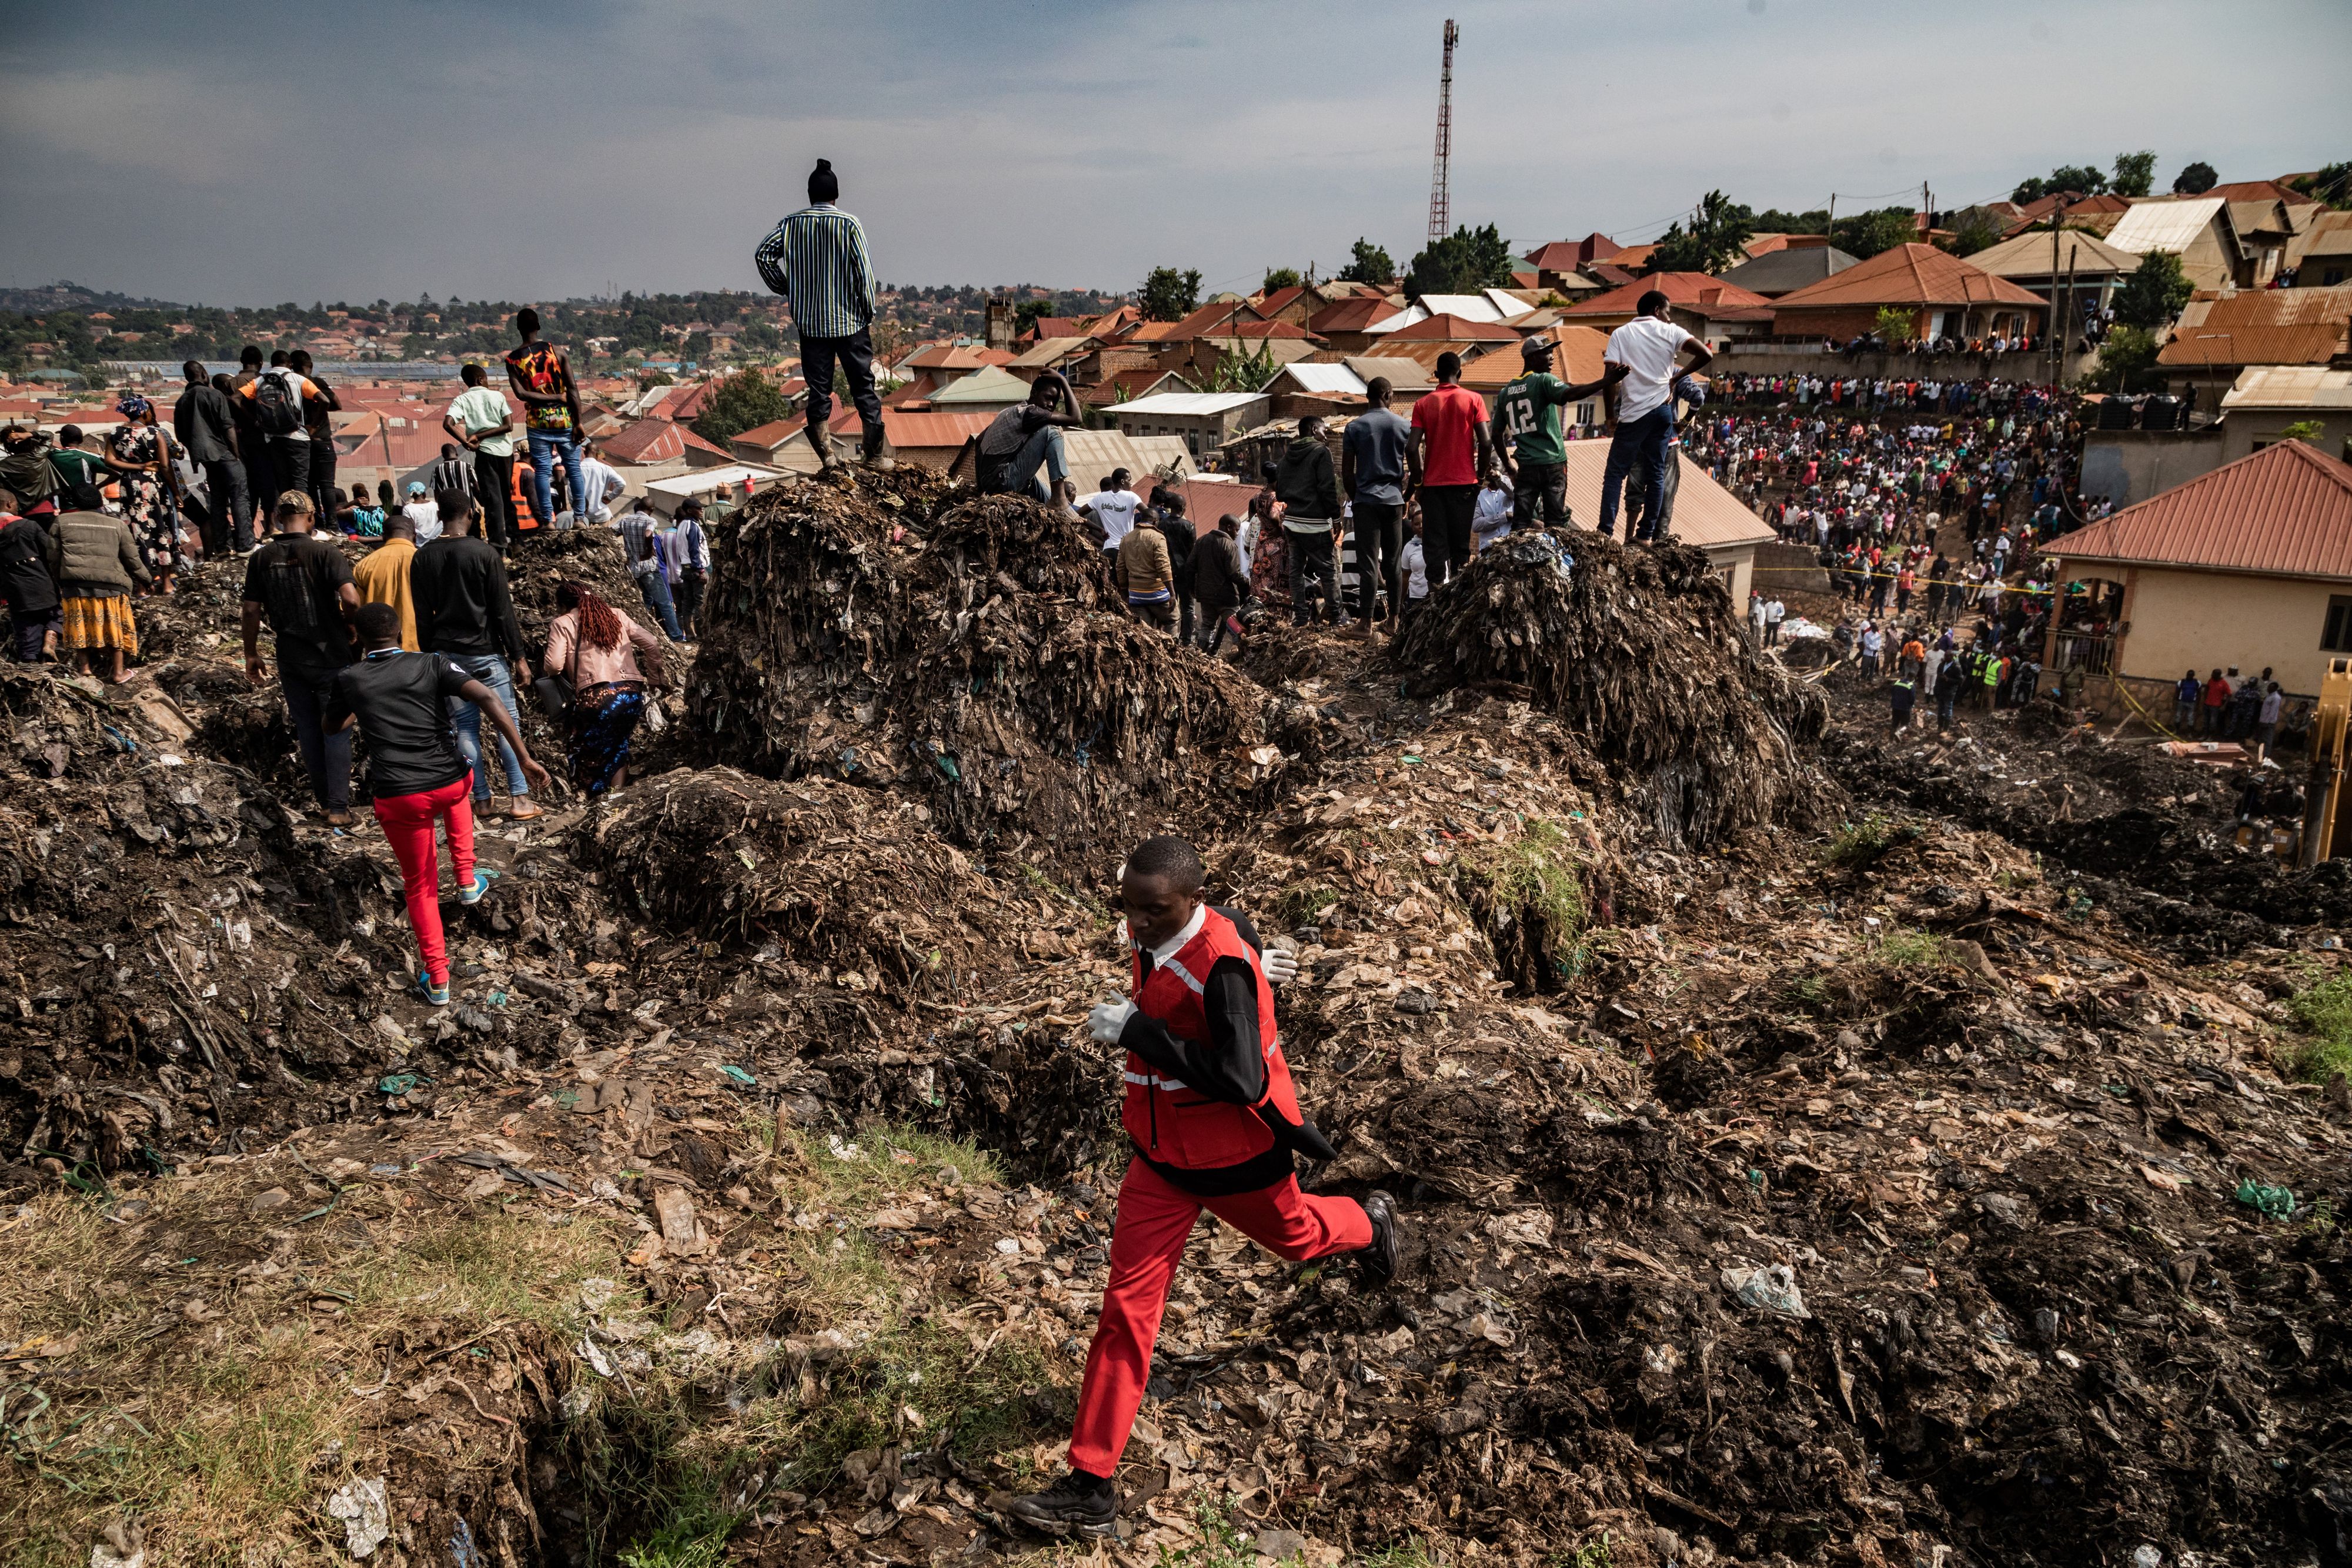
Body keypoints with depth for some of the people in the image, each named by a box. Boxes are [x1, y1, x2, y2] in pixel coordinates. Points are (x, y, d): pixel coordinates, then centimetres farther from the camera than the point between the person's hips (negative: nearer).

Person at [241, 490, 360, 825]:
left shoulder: (261, 557, -1)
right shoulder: (323, 552, -13)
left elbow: (252, 610, 1)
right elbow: (351, 598, -25)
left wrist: (251, 654, 12)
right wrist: (349, 624, -4)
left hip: (290, 659, 3)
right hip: (330, 656, -3)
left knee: (307, 730, 15)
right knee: (335, 731, 5)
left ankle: (324, 799, 24)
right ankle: (338, 807, 1)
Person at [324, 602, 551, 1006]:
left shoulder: (348, 679, 5)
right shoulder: (432, 665, 3)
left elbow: (333, 727, 25)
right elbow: (487, 699, -11)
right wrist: (525, 759, -11)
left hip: (397, 799, -1)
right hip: (449, 784, 1)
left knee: (420, 886, 16)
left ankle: (437, 981, 16)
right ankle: (467, 879, 40)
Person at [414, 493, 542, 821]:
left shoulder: (422, 559, 4)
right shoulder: (485, 554, -9)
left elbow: (422, 617, 8)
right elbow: (503, 610, -9)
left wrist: (430, 656, 16)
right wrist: (518, 656, -4)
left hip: (445, 655, 4)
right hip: (485, 653, -4)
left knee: (465, 726, 8)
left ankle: (481, 799, 10)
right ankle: (519, 798, -3)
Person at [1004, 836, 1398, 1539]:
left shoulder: (1223, 964, -30)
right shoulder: (1150, 933, -7)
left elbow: (1239, 1082, -34)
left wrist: (1138, 1030, -35)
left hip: (1235, 1155, -6)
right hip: (1160, 1156, 6)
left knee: (1293, 1235, 24)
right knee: (1127, 1307, 1)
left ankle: (1370, 1223, 61)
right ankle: (1091, 1486, 5)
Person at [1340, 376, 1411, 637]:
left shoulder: (1354, 427, -1)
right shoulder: (1404, 425, 2)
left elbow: (1347, 472, 0)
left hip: (1365, 501, -1)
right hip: (1394, 500, 2)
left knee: (1368, 563, -3)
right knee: (1393, 563, 9)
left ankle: (1366, 621, -5)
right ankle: (1395, 620, 13)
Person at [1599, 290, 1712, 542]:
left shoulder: (1621, 334, 2)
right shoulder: (1671, 332, 5)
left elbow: (1609, 379, -7)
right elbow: (1706, 355, -6)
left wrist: (1611, 417, 1)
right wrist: (1675, 378, 7)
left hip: (1634, 414, -2)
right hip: (1662, 410, 3)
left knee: (1615, 474, 1)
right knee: (1656, 474, 9)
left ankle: (1606, 531, -7)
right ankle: (1647, 535, 9)